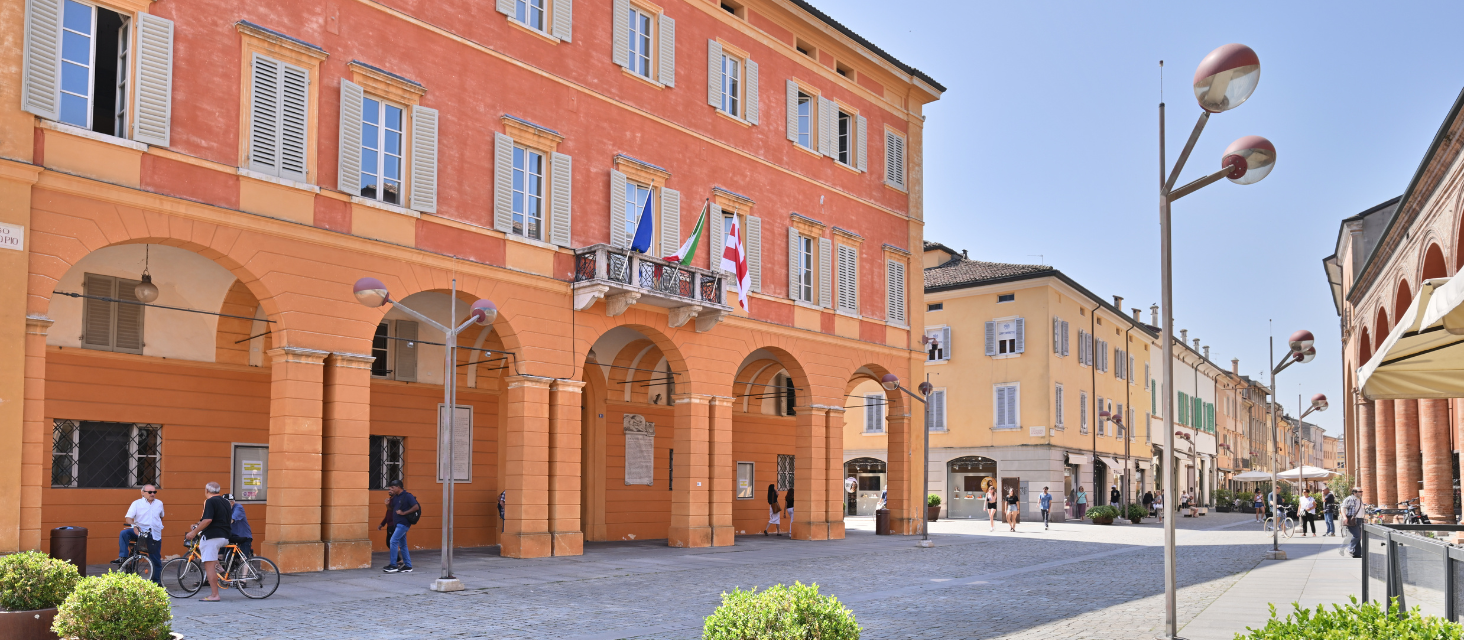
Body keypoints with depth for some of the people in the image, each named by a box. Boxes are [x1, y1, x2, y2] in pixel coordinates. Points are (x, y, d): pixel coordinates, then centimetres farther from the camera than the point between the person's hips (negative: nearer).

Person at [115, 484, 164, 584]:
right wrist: (134, 526, -29)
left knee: (156, 560, 3)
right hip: (140, 531, -2)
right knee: (124, 533, -30)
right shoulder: (137, 503, 0)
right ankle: (122, 557, -24)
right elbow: (128, 518, -12)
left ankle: (156, 581, 15)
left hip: (155, 535, 2)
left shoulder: (159, 503, 11)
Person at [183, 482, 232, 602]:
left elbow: (208, 520, -21)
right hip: (224, 537, 9)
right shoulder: (226, 502, 17)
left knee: (209, 565, -8)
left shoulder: (210, 502, -8)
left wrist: (194, 532, -16)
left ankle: (214, 595, -12)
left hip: (211, 536, -9)